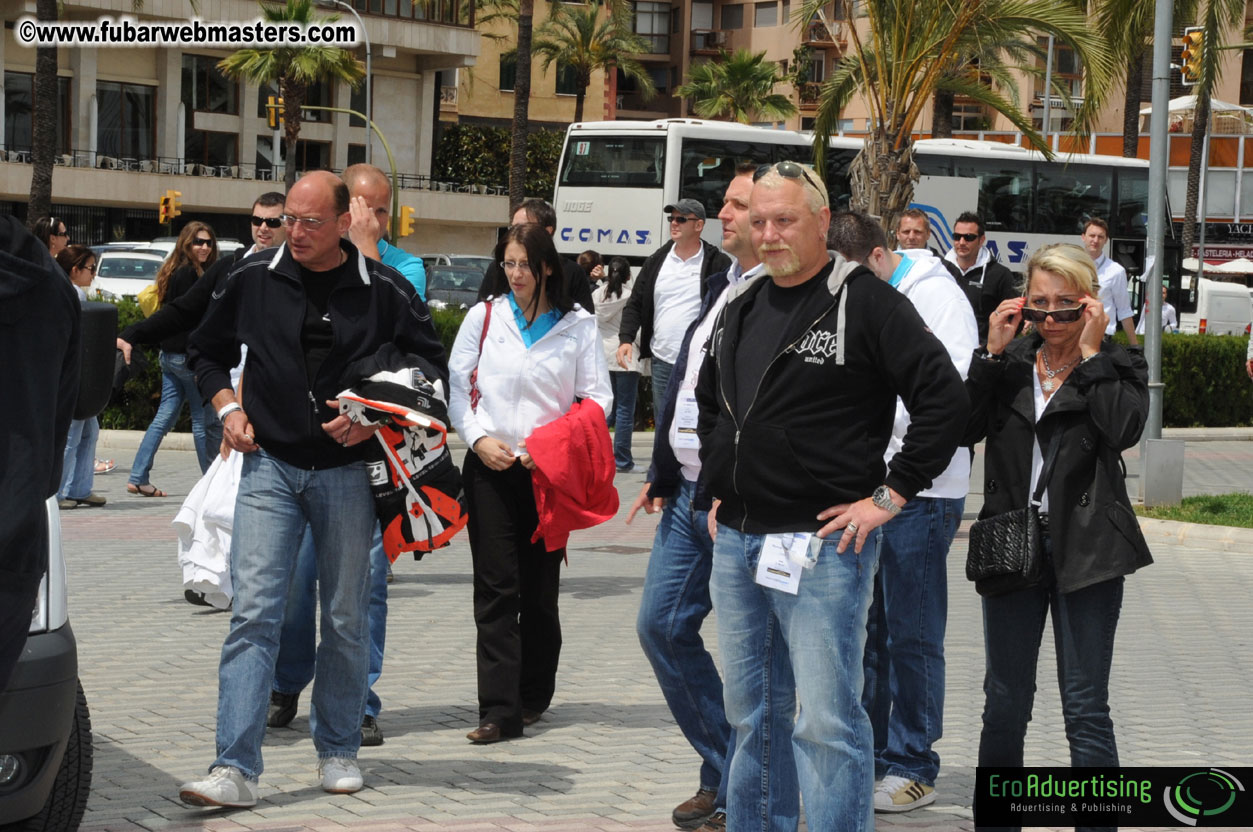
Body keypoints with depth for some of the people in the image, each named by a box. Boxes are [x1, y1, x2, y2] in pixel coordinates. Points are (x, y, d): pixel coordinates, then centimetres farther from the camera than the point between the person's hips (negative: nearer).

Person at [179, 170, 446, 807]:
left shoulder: (385, 291, -3)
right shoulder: (252, 279, 2)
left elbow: (431, 370, 6)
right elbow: (206, 349, 18)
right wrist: (227, 407, 2)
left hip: (346, 472, 0)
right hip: (269, 466, 0)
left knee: (346, 620, 9)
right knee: (253, 614, -9)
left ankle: (338, 750, 26)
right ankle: (234, 769, -12)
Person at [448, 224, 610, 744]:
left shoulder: (578, 326, 4)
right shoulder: (484, 317, 8)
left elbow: (596, 400, 2)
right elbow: (456, 386, 8)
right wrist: (479, 438, -8)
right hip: (489, 467, 0)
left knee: (540, 588, 6)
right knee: (496, 588, -6)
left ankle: (533, 696, 22)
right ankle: (499, 711, -10)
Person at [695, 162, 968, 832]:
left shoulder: (866, 302, -8)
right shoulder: (741, 308, 14)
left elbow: (944, 399, -14)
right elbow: (709, 402, 32)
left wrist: (889, 497, -14)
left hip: (822, 545, -7)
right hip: (736, 542, 7)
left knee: (826, 722, -8)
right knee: (750, 718, 15)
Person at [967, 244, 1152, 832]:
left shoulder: (1117, 368, 1)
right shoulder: (1011, 364, 9)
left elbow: (1123, 429, -20)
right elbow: (965, 427, -5)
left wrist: (1090, 353, -14)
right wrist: (993, 353, -9)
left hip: (1085, 554, -3)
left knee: (1085, 708, 0)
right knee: (1004, 704, 12)